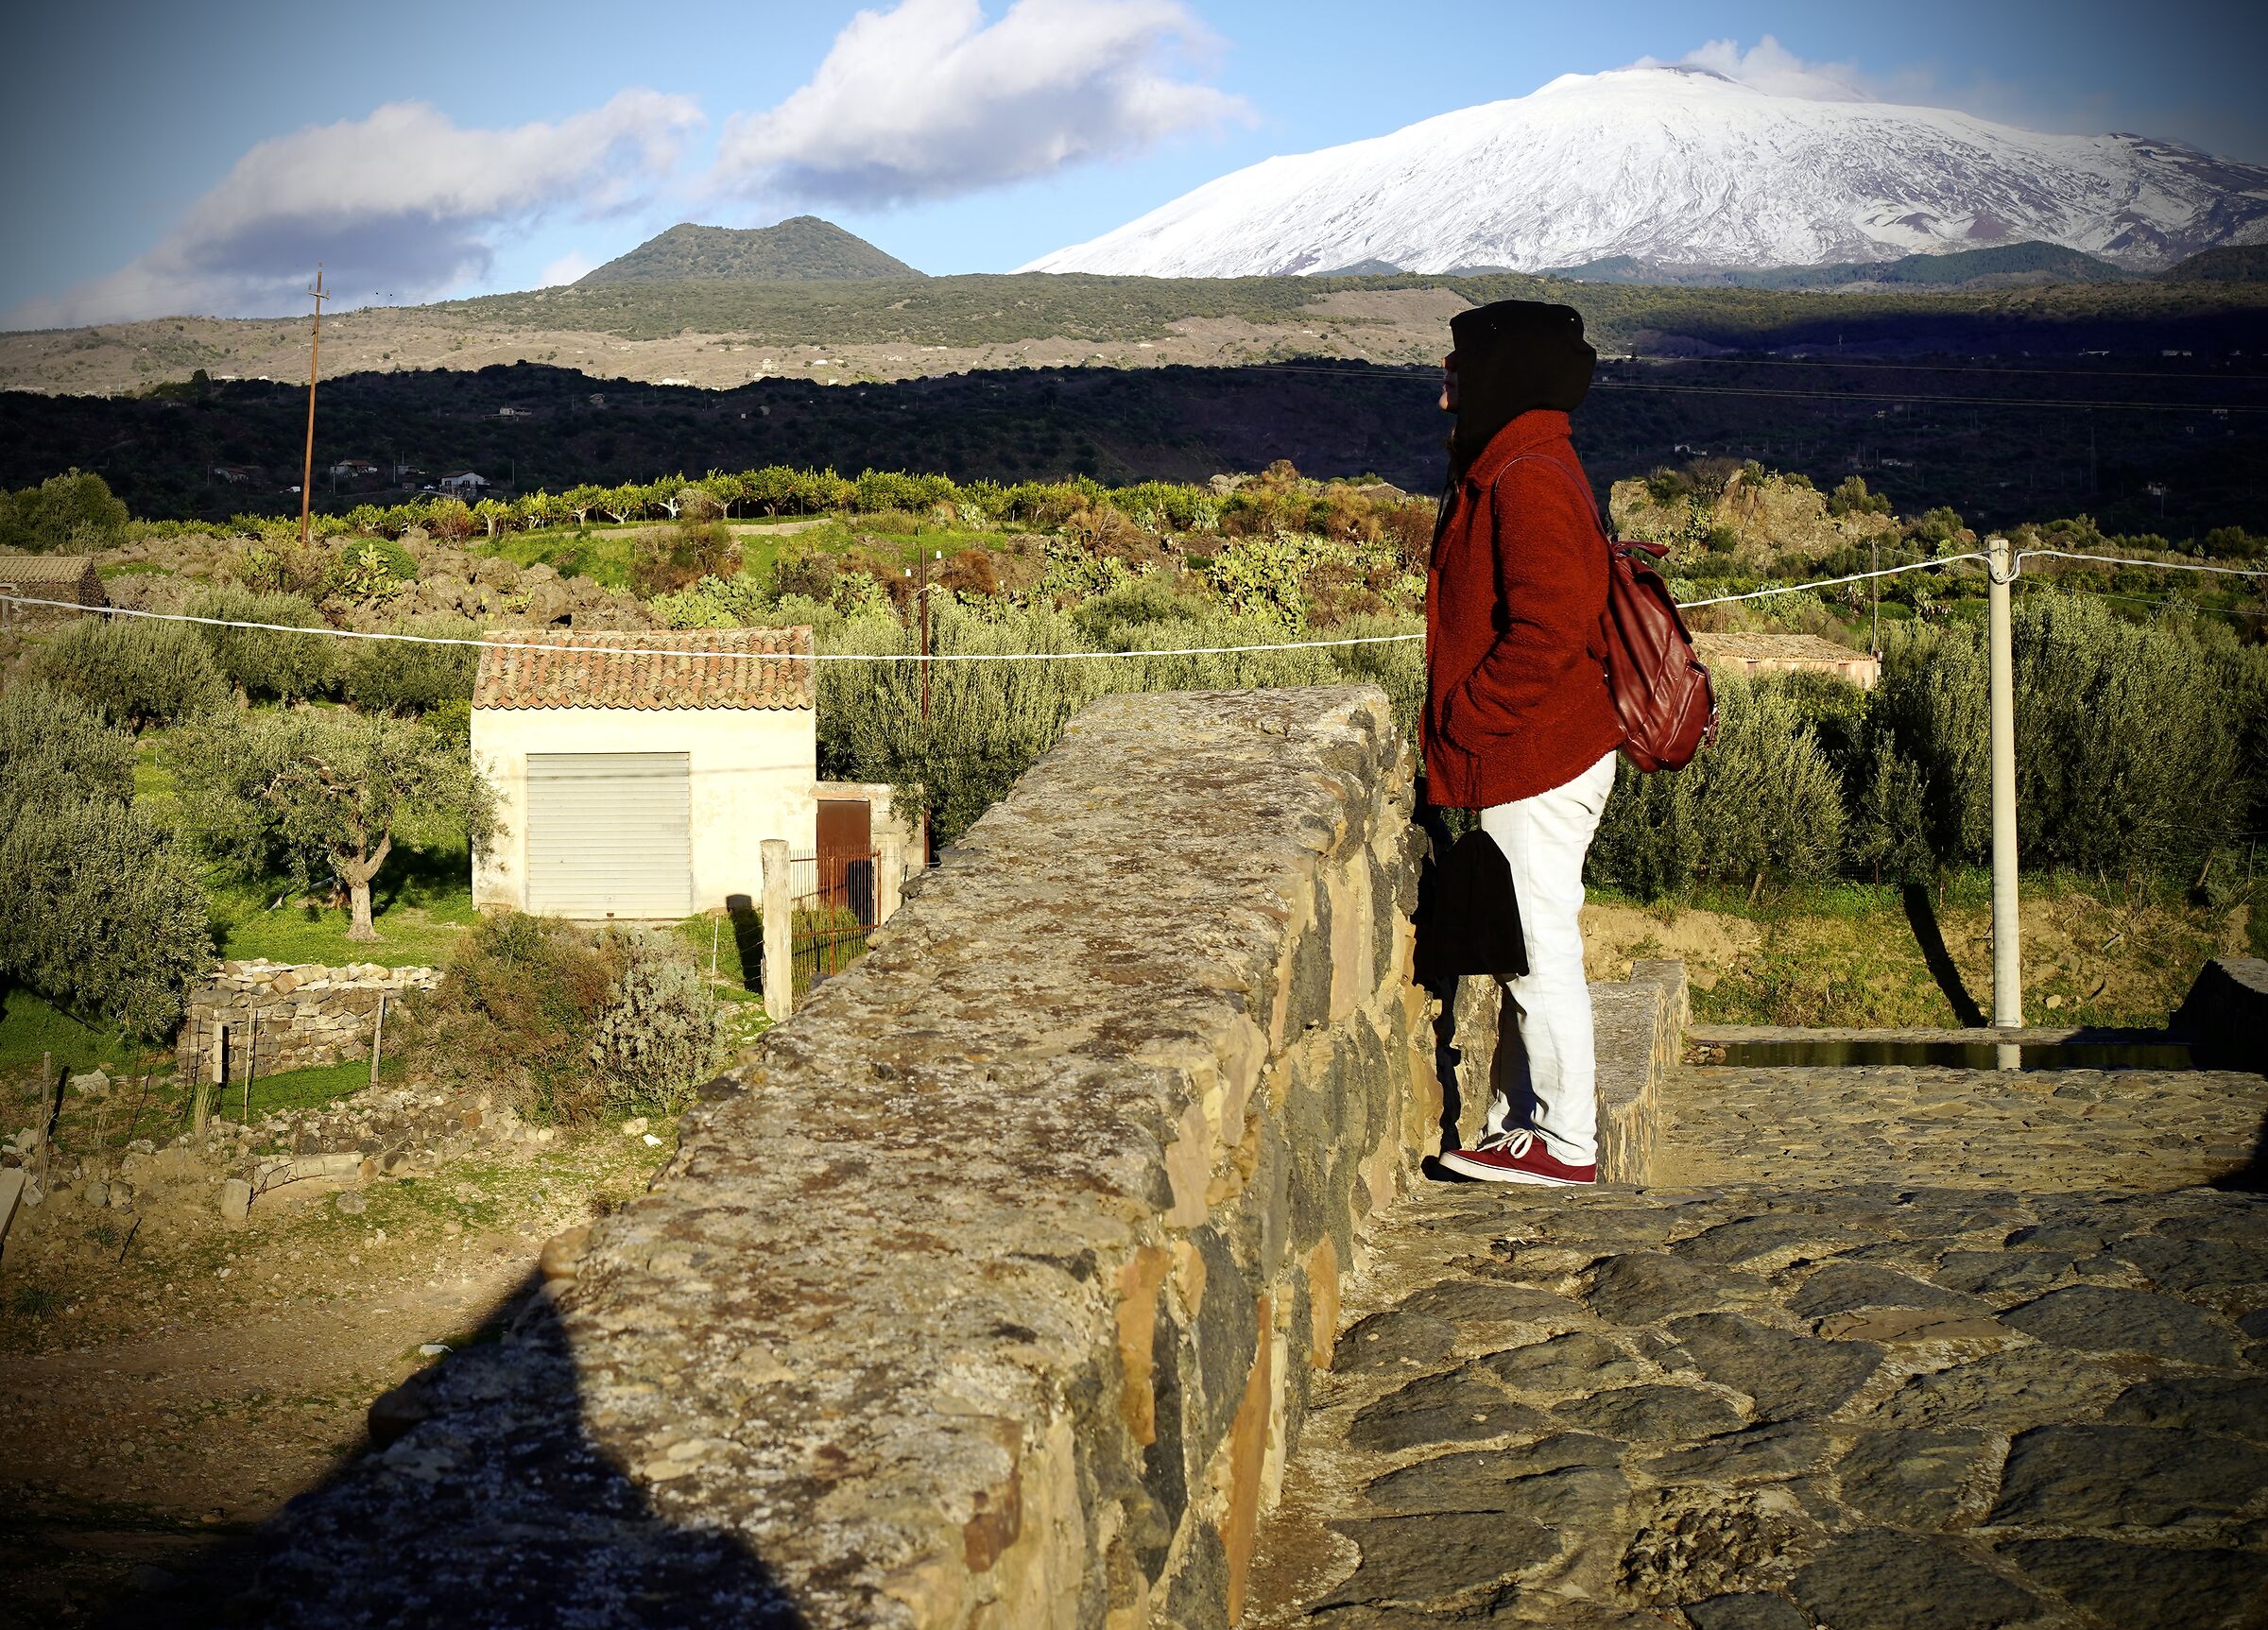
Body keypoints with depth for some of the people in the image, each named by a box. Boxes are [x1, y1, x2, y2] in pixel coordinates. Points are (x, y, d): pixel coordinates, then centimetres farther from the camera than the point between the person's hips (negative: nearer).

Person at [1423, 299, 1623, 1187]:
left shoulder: (1527, 481, -19)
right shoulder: (1513, 467, 13)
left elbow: (1548, 632, -26)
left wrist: (1465, 715, -16)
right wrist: (1463, 718, 14)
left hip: (1535, 759, -10)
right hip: (1540, 754, 10)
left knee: (1542, 947, -1)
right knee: (1528, 942, 16)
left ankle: (1566, 1143, 9)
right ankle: (1521, 1117, 27)